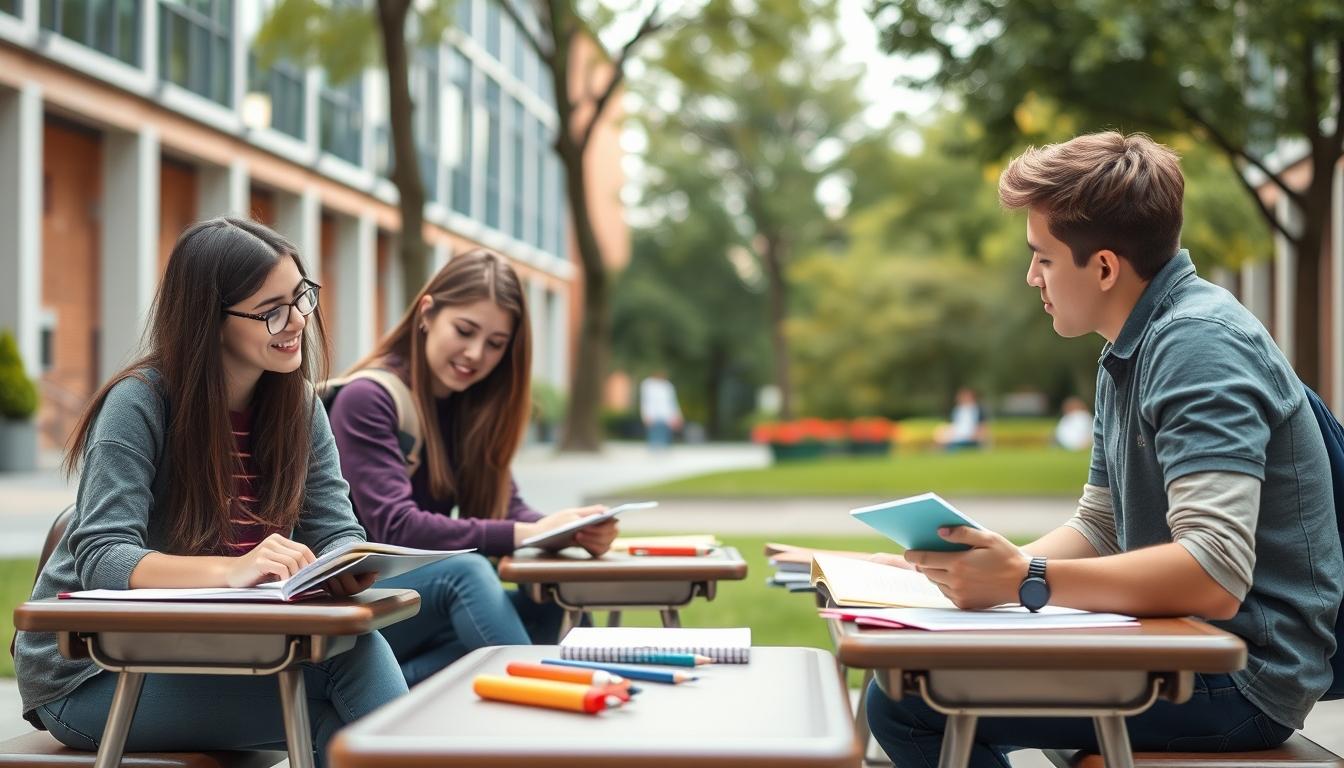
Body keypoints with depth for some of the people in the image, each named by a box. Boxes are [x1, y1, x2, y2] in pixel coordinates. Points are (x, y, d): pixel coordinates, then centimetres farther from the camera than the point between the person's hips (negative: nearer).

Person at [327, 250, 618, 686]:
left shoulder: (473, 407, 11)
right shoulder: (367, 400, -12)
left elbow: (504, 506, 3)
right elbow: (394, 527, -22)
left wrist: (569, 531, -20)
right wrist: (525, 535, -32)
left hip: (429, 600, 7)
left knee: (542, 607, -20)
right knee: (465, 568, -34)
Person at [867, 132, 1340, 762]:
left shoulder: (1199, 345, -19)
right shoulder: (1127, 352, 13)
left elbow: (1215, 577, -29)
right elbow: (1100, 527, 18)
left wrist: (1024, 579, -28)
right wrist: (991, 567, 2)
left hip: (1237, 674, -10)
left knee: (902, 702, -18)